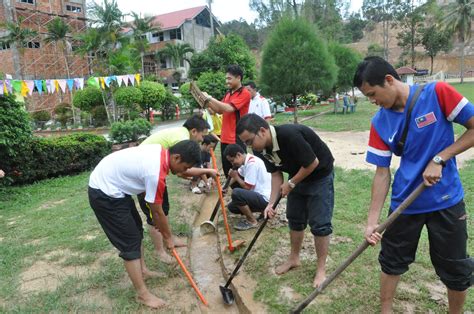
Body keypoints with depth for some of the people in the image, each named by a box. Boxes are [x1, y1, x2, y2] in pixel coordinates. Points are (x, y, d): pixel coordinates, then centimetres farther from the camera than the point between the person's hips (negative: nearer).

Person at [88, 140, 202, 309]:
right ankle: (143, 294, 8)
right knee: (130, 242, -4)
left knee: (136, 229, 20)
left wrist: (157, 219, 18)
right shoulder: (156, 173, -29)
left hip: (110, 184, 10)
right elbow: (158, 212, -14)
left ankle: (142, 270, 36)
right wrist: (168, 237, 2)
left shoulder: (160, 152, -3)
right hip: (104, 194, -10)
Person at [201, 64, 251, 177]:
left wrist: (210, 98, -16)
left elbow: (229, 108, -22)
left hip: (237, 139, -8)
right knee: (227, 170, 15)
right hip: (225, 138, 8)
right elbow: (220, 110, 20)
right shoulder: (228, 93, 15)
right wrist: (208, 103, 4)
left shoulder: (244, 94, -11)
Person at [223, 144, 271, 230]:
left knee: (236, 193, -28)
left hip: (265, 199, -10)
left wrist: (235, 177, -4)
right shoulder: (246, 161, 8)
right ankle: (263, 211, 16)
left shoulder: (252, 163, -21)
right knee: (232, 207, 11)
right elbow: (238, 175, 24)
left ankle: (252, 221, -8)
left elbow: (247, 187, -18)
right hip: (258, 195, 10)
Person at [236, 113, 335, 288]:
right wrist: (271, 203, -11)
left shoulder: (290, 135, -36)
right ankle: (294, 258, 32)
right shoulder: (263, 148, -11)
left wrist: (291, 184, -18)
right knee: (295, 219, 14)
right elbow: (276, 174, -3)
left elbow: (313, 163, -29)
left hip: (320, 176, -7)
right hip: (297, 177, 7)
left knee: (319, 224, -3)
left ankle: (321, 269, 13)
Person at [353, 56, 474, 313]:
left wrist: (439, 159, -18)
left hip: (446, 201, -2)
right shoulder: (380, 123, -6)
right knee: (391, 261, 14)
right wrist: (372, 220, -10)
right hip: (404, 202, 2)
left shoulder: (437, 93, -14)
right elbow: (382, 172, -5)